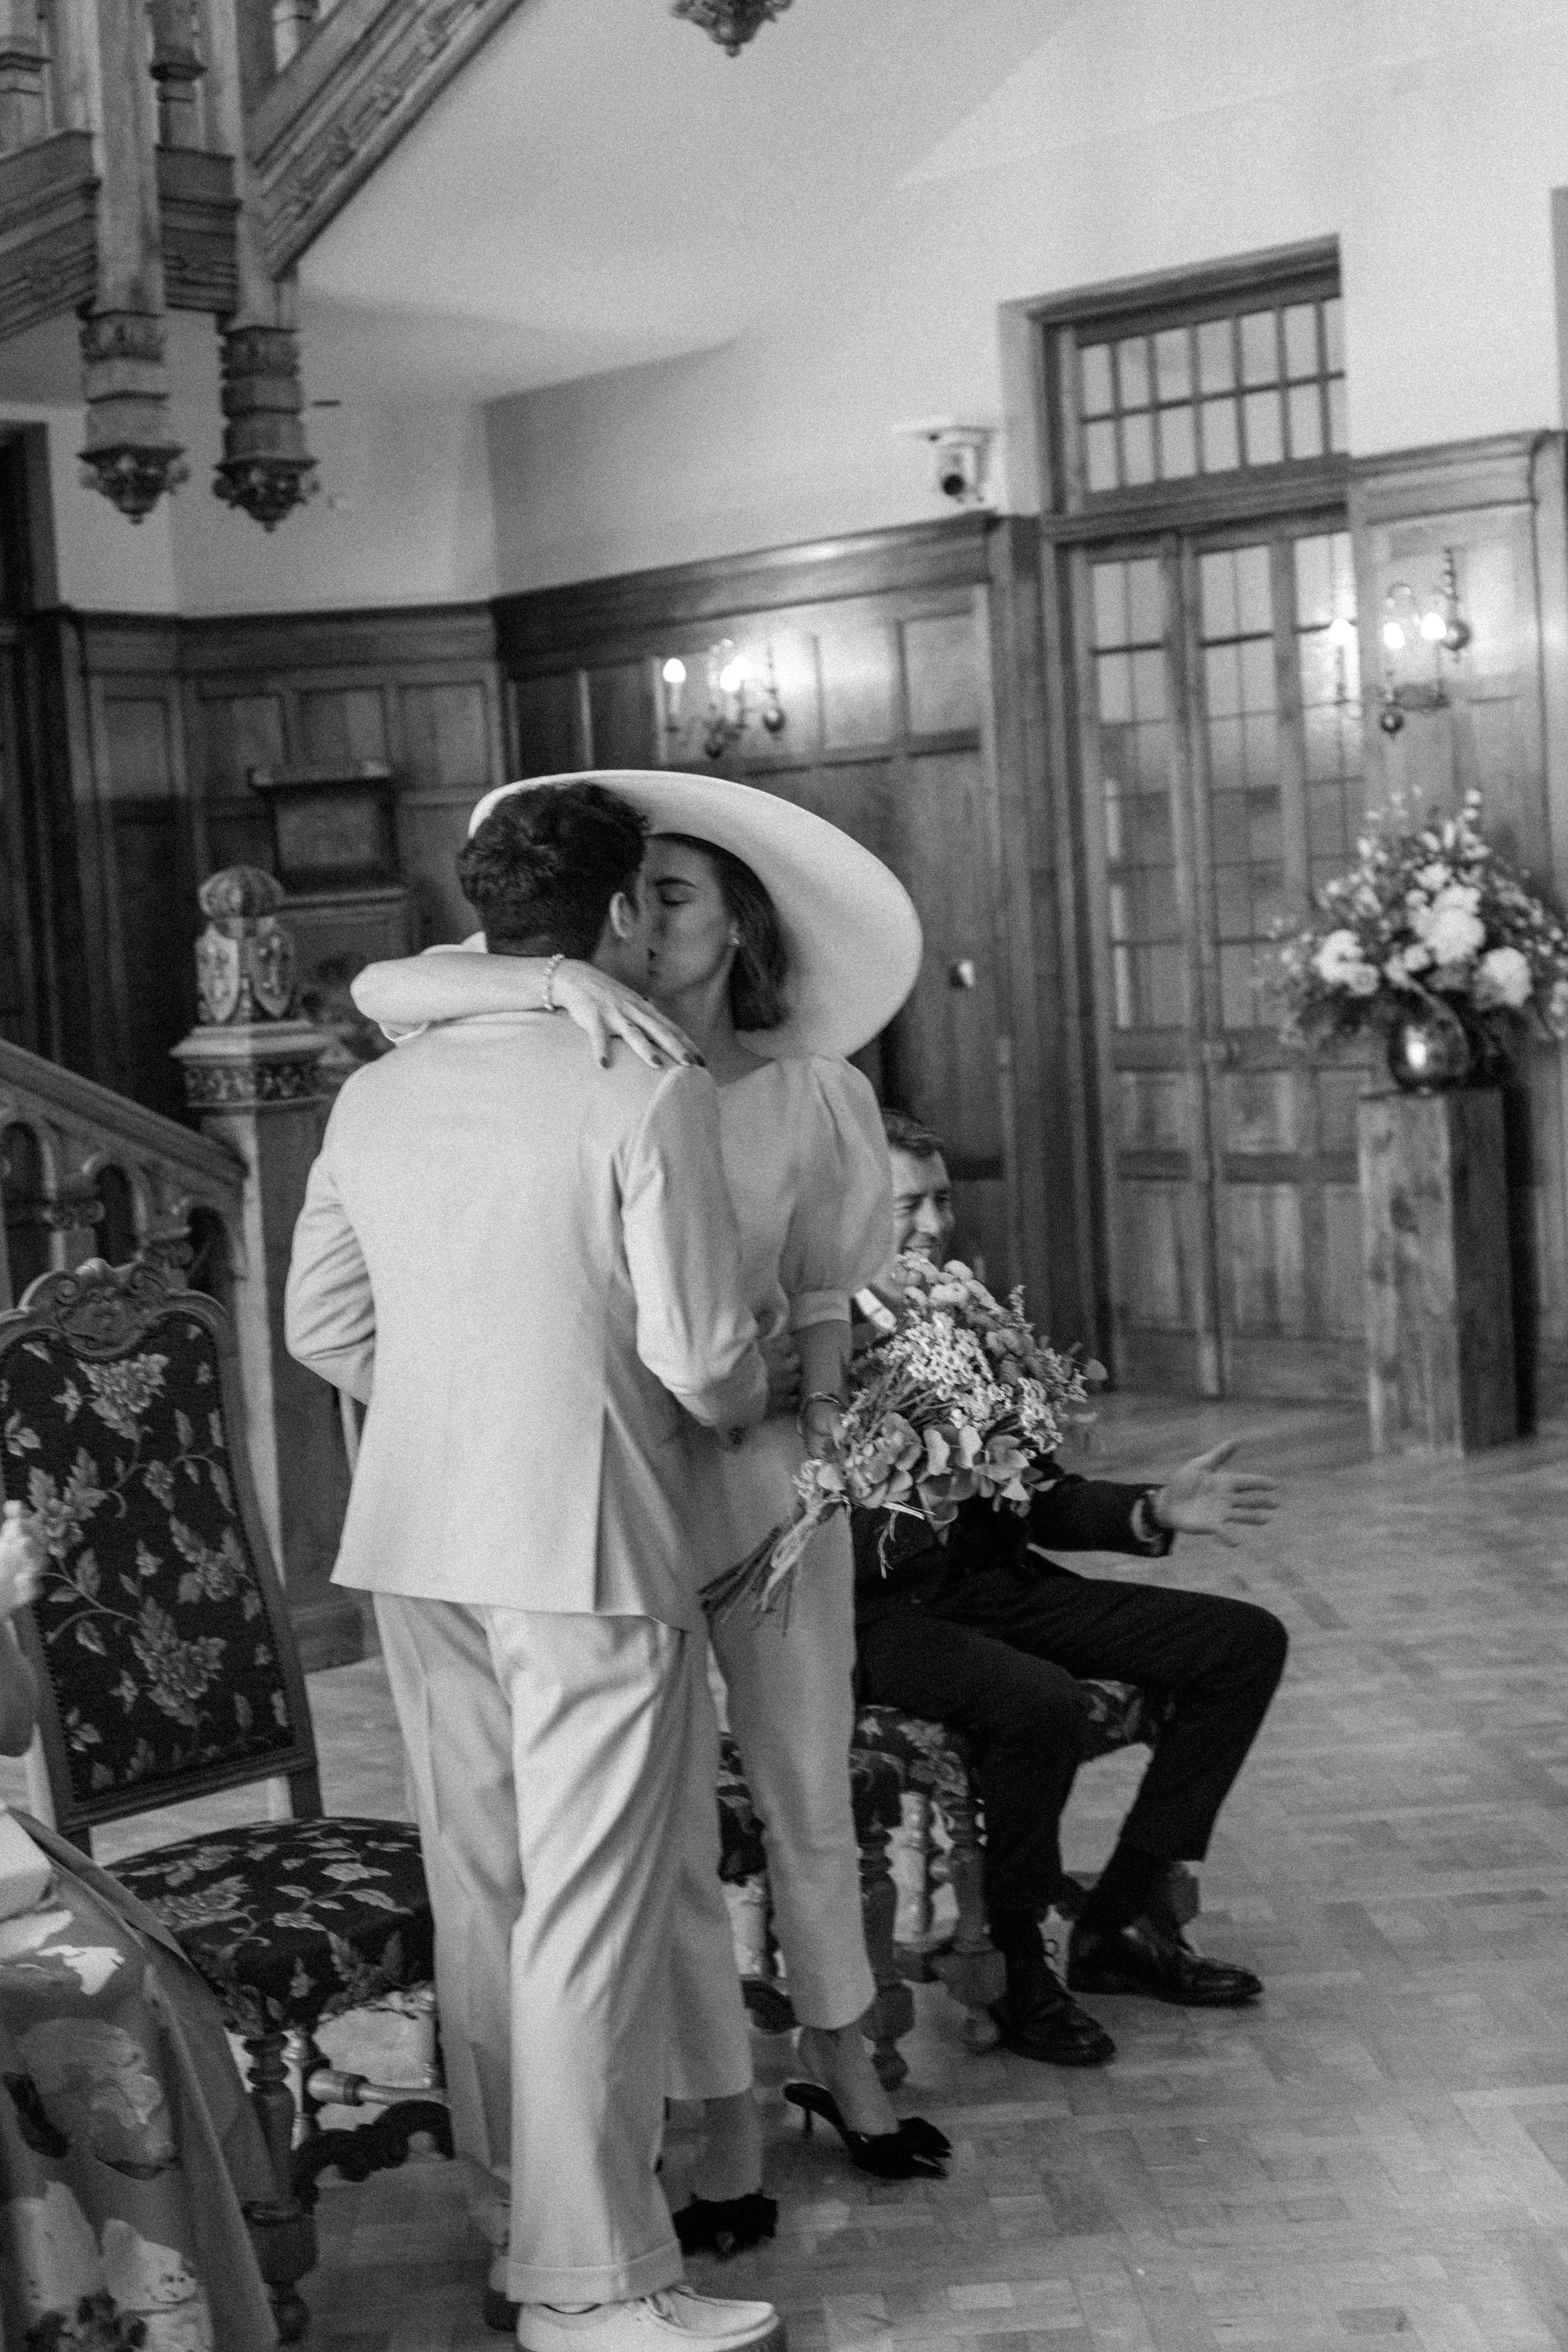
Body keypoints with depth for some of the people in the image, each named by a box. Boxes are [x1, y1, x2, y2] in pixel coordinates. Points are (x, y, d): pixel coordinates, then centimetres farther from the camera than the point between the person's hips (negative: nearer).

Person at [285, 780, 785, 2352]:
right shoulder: (648, 1096, -13)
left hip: (415, 1548, 7)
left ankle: (523, 2205, 33)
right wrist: (741, 1406, 7)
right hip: (589, 1550, -6)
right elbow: (701, 1353, -14)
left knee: (480, 1887, 18)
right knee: (590, 1915, 2)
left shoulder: (377, 1097, 5)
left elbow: (323, 1325, 9)